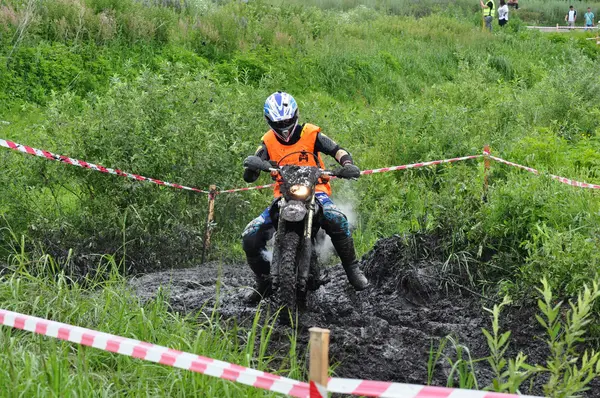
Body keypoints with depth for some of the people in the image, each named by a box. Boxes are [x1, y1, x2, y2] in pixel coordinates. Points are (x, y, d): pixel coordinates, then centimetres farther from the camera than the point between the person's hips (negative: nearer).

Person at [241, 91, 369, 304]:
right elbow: (249, 177, -3)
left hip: (315, 191, -3)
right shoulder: (268, 143, 3)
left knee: (336, 220, -37)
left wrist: (348, 164, -28)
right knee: (250, 237, -14)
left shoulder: (311, 134, -1)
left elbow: (338, 150, -4)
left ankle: (352, 268, -18)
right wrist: (251, 165, -28)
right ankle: (264, 281, 10)